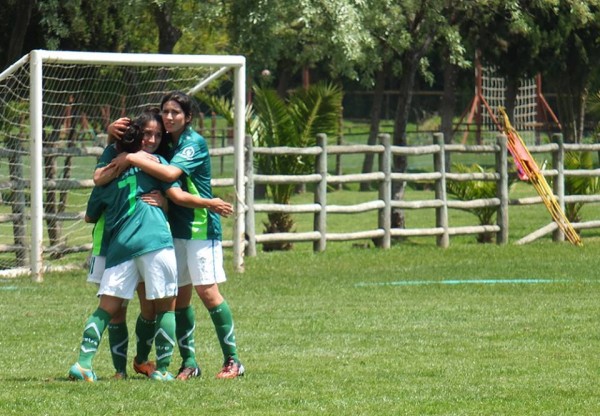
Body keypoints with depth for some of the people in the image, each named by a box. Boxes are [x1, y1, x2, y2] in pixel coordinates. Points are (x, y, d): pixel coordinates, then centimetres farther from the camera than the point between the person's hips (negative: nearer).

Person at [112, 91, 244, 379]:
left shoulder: (194, 143, -11)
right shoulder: (165, 142, 10)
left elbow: (170, 173, -27)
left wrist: (133, 159, -23)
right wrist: (115, 131, -3)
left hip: (200, 226, -7)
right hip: (174, 227, 7)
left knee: (207, 291, -10)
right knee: (179, 296, 4)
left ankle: (232, 360, -4)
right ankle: (189, 363, 9)